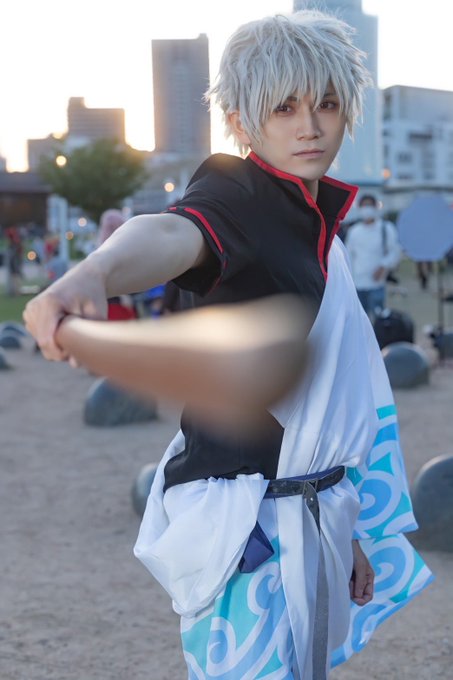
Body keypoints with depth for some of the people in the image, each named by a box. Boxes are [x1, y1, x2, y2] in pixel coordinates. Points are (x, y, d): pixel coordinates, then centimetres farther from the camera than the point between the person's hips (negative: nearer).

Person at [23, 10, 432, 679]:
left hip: (308, 516, 9)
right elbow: (169, 234, -39)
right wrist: (89, 278, -62)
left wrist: (348, 530, 22)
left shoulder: (319, 226, 12)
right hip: (242, 517, -9)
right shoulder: (233, 192, -13)